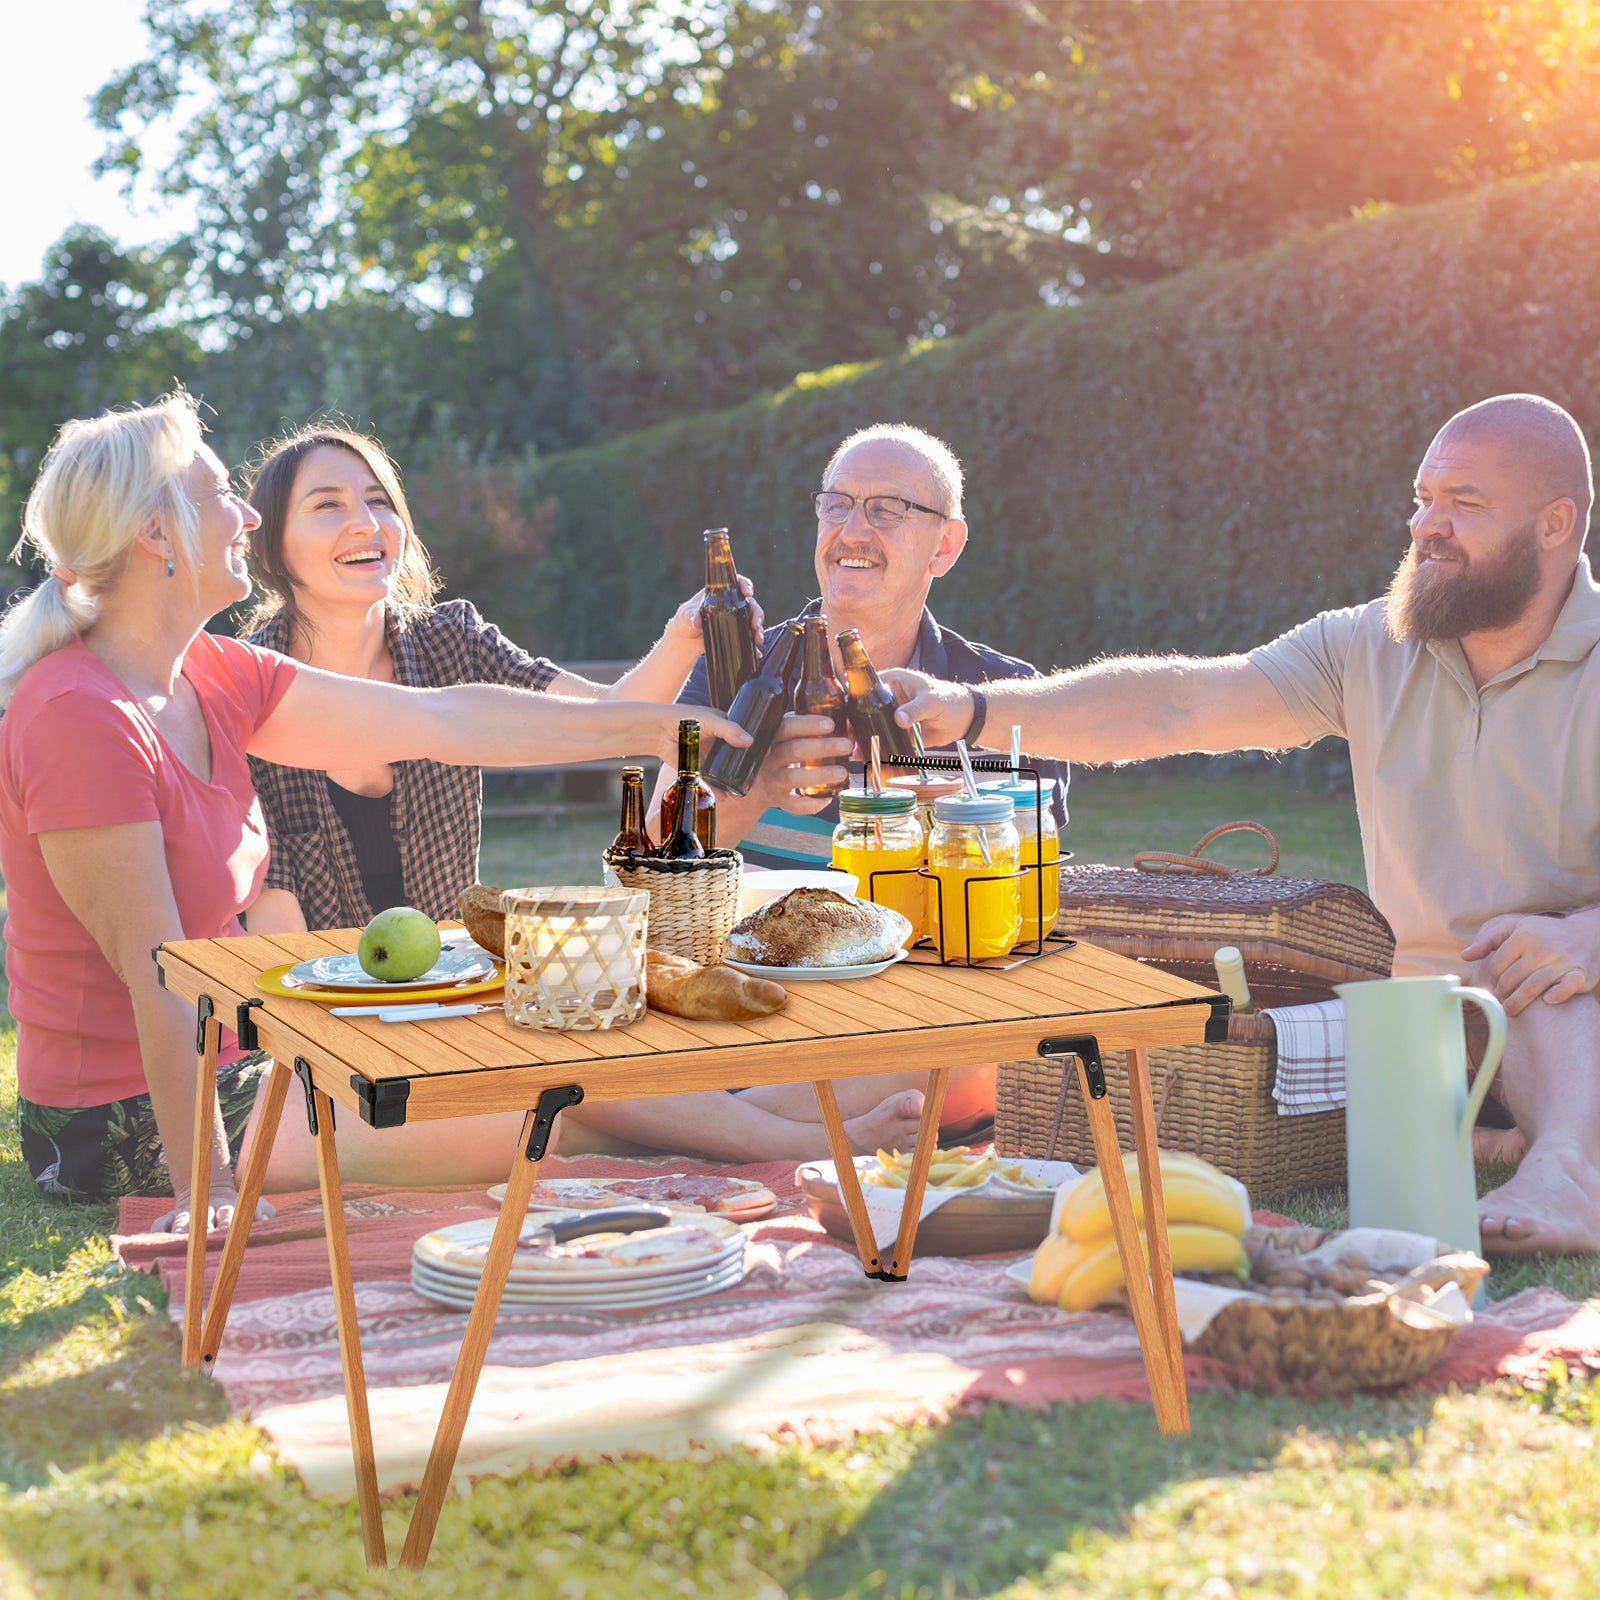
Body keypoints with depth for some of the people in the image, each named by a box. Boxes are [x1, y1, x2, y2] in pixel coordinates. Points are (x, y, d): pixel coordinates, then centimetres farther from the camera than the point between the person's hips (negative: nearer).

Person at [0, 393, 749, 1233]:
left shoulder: (211, 679, 4)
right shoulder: (79, 720, -23)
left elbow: (441, 719, 3)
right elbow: (155, 975, -24)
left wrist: (660, 725, 2)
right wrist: (207, 1189, -21)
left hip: (215, 1065, 9)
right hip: (130, 1126, -9)